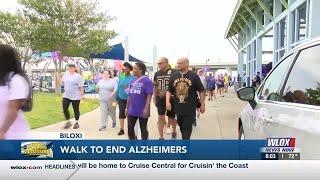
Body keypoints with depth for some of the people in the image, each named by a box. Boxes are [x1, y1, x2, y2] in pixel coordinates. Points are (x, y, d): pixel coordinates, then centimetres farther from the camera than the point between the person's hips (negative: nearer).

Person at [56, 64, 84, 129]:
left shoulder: (78, 76, -6)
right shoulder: (66, 75, 10)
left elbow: (81, 86, -9)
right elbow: (61, 82, 15)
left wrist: (82, 93, -18)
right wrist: (58, 77, 3)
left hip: (75, 96, -5)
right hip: (66, 95, 5)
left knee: (76, 109, 6)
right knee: (65, 108, 1)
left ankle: (76, 123, 24)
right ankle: (68, 122, 19)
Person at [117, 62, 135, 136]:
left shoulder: (133, 78, -11)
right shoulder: (121, 77, 2)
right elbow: (119, 87, 7)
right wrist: (117, 97, 9)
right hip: (121, 98, 3)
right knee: (121, 113, 5)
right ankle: (121, 129, 14)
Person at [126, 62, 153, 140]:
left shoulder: (147, 81, -11)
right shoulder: (133, 81, 10)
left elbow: (149, 96, -17)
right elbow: (129, 96, 14)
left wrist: (147, 108, -23)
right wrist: (127, 108, 14)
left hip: (142, 111, -6)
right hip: (132, 111, 7)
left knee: (143, 129, 8)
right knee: (130, 129, 12)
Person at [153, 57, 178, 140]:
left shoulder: (173, 73, -12)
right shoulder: (157, 74, 5)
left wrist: (165, 92, -20)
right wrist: (154, 97, 9)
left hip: (171, 98, -3)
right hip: (160, 99, 3)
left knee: (171, 117, 13)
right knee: (160, 118, 0)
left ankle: (174, 132, 39)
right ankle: (161, 137, 8)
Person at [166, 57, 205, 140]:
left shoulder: (194, 76, -6)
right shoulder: (173, 76, 4)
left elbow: (201, 91, -1)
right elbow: (169, 91, 8)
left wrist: (202, 104, 0)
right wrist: (167, 102, -6)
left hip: (190, 108, -4)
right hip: (178, 108, 4)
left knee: (187, 128, -1)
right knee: (182, 127, 18)